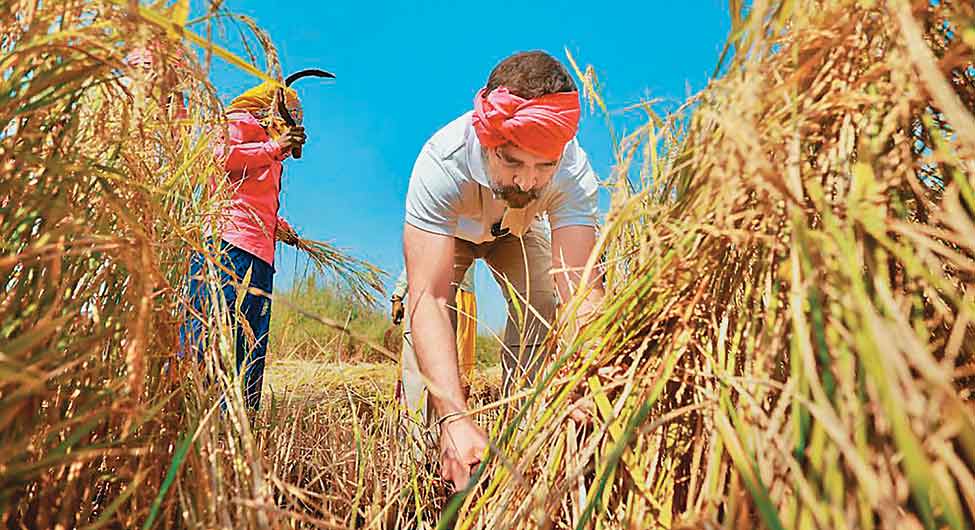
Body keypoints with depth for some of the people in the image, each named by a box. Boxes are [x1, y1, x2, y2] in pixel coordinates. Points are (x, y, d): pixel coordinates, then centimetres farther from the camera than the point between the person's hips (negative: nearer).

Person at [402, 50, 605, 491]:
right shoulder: (442, 162, -44)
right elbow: (428, 297, -51)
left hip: (518, 231, 1)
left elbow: (581, 290, -48)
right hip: (446, 231, -1)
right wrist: (455, 418, -63)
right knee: (425, 312, -23)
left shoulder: (574, 173, -39)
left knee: (541, 311, -21)